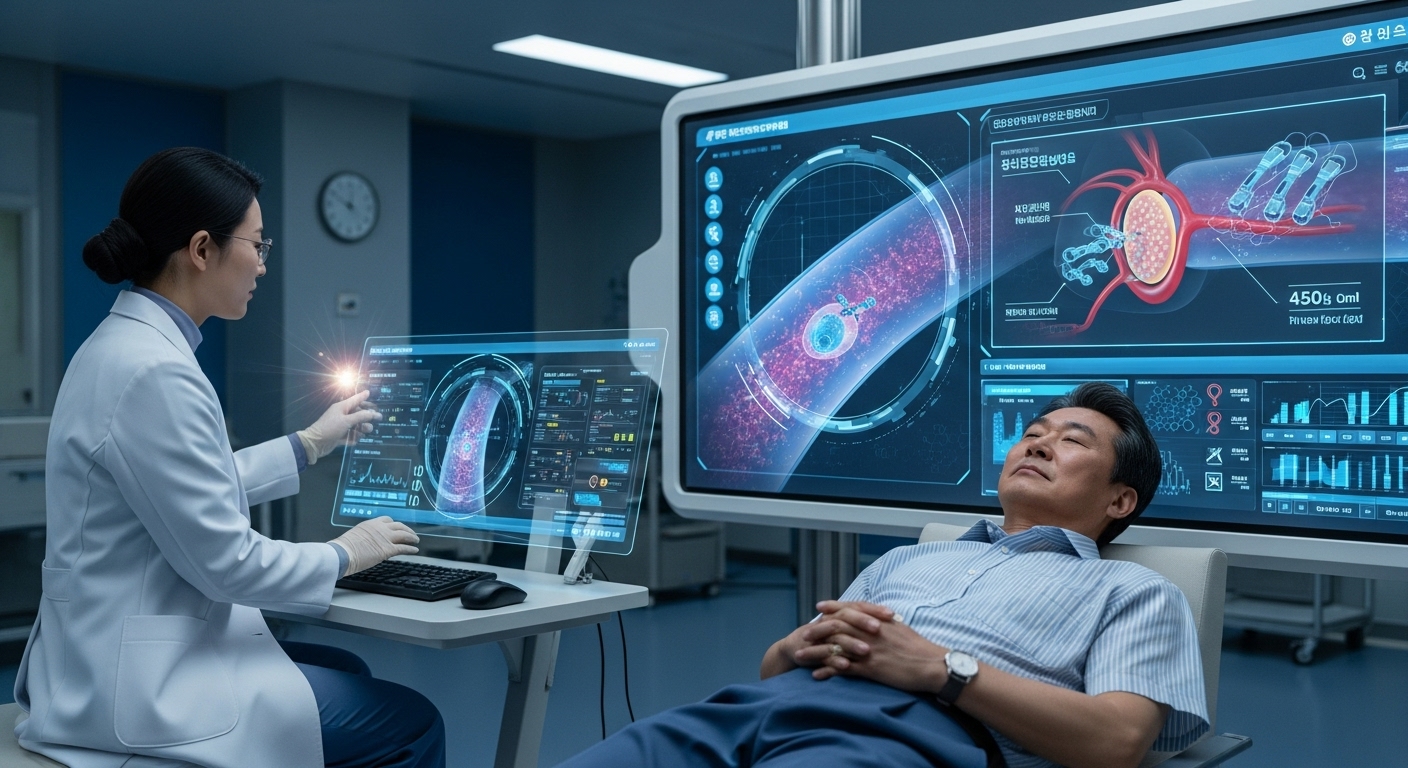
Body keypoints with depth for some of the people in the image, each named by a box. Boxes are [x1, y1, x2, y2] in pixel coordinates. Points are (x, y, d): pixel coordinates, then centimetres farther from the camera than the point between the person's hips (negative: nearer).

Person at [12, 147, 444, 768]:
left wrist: (310, 443, 25)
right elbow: (224, 560, -21)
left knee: (348, 671, 24)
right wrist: (343, 555, -5)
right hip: (137, 687, -10)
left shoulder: (122, 343, 7)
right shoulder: (155, 372, -24)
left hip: (111, 655, 10)